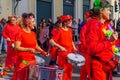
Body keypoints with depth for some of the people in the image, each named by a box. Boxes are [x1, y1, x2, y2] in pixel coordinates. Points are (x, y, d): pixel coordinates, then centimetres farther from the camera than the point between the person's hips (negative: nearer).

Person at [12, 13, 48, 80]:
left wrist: (43, 52, 4)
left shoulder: (33, 34, 10)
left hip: (32, 60, 7)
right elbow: (17, 47, -17)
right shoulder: (20, 33, -10)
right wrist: (29, 50, -28)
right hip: (23, 61, -6)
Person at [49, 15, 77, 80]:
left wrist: (74, 47, 7)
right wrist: (60, 47, -22)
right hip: (63, 53, -6)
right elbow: (51, 41, -17)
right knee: (63, 71, -2)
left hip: (70, 53, 7)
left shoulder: (70, 30, 8)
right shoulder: (60, 31, -12)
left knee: (70, 69, 12)